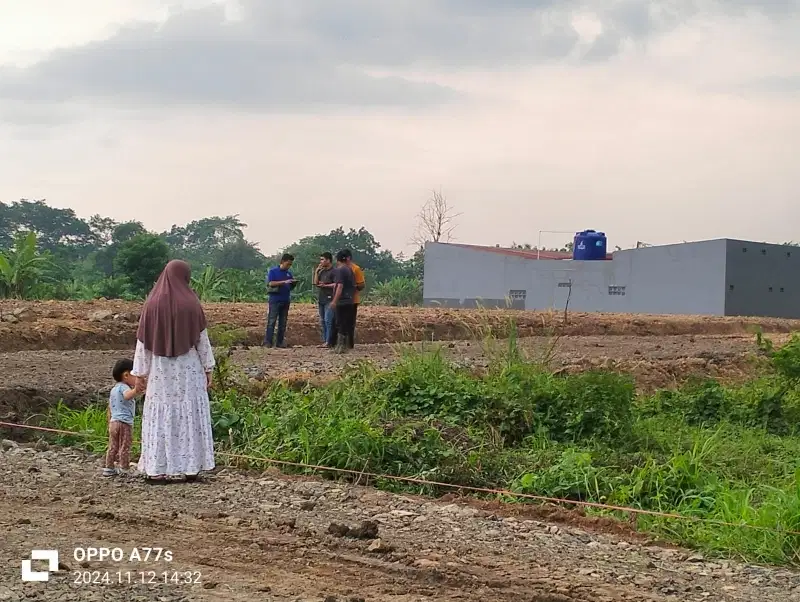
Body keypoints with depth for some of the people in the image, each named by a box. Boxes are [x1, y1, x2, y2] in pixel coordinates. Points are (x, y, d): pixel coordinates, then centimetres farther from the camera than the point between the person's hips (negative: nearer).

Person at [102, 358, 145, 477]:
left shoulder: (113, 390, 17)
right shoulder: (124, 387, -12)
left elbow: (109, 409, 22)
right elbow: (127, 396, -38)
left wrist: (110, 424, 29)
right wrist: (135, 391, -59)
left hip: (113, 422, 8)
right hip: (125, 423, -8)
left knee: (112, 447, 15)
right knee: (124, 447, -1)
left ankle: (108, 468, 18)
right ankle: (124, 470, 2)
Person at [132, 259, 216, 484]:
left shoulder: (152, 304, -4)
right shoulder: (191, 303, -7)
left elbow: (142, 340, -2)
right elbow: (202, 338, -3)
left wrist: (140, 372, 4)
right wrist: (208, 368, 5)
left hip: (161, 370, 1)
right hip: (189, 369, -1)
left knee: (160, 416, 5)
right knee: (190, 414, 7)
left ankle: (156, 469, 3)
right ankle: (191, 468, 7)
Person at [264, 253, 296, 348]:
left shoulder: (289, 273, 14)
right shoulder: (273, 271, -2)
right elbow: (271, 283, -12)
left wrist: (293, 283, -5)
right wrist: (284, 282, -19)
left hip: (285, 300, 6)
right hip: (275, 300, -6)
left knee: (283, 323, 6)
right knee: (271, 321, -7)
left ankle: (280, 342, 10)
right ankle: (267, 342, -8)